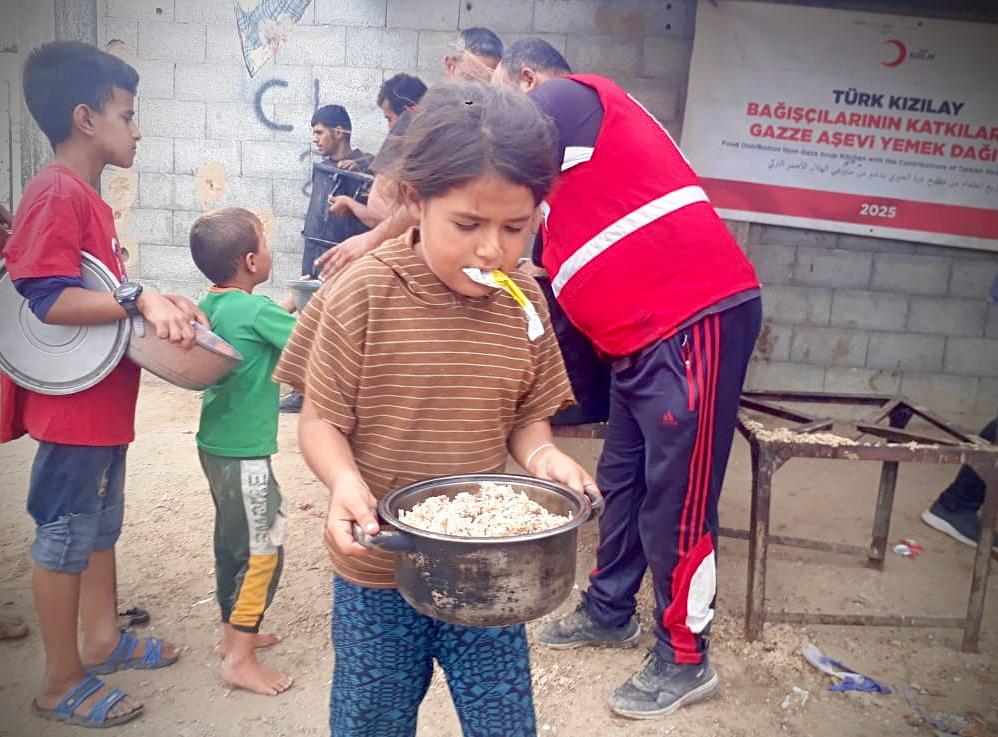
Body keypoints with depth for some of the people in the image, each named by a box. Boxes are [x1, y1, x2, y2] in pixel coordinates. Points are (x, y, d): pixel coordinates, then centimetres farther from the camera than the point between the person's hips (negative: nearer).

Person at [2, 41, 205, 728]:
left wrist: (155, 302, 4)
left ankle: (103, 639, 38)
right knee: (65, 535, 4)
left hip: (104, 398, 10)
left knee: (101, 524, 20)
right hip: (74, 402, -10)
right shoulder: (57, 194, -18)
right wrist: (139, 297, -27)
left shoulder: (85, 195, 12)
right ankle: (62, 683, 20)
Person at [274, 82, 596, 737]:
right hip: (378, 571, -1)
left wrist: (543, 454, -17)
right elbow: (321, 420, -10)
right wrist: (345, 480, -29)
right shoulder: (363, 295, -15)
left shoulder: (524, 303, -5)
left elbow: (526, 416, 4)